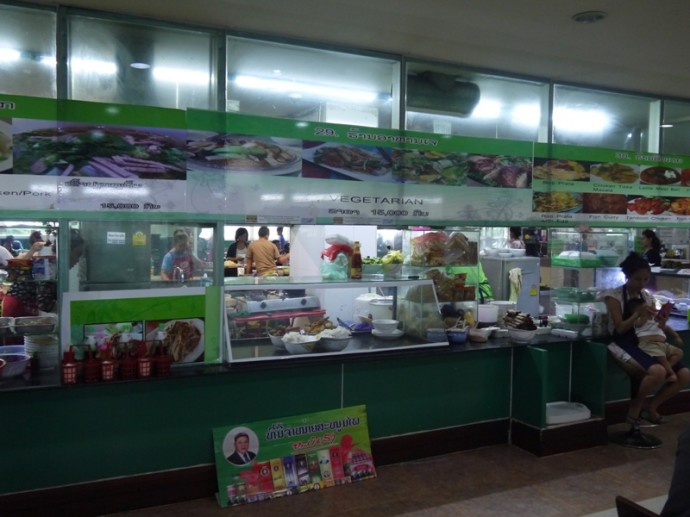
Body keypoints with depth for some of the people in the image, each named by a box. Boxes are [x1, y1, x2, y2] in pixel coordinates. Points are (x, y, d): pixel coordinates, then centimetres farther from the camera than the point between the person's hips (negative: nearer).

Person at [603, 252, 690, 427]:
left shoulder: (647, 296, 13)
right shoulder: (614, 295, -6)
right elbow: (620, 329, -13)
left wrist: (662, 318, -10)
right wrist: (637, 314, -25)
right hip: (626, 343, -7)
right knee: (658, 372, -33)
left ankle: (650, 406, 10)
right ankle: (636, 405, -5)